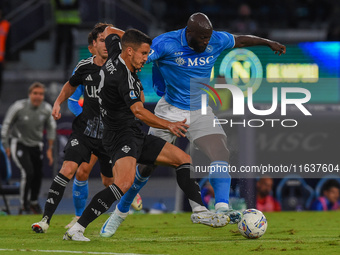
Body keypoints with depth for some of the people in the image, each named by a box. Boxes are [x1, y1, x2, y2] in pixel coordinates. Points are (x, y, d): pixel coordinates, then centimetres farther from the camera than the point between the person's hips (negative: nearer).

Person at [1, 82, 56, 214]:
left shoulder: (47, 109, -7)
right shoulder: (18, 107, -20)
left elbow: (51, 127, 11)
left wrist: (50, 149, 12)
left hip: (36, 146, 5)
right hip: (19, 145, -5)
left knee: (38, 175, 6)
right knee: (28, 172, -22)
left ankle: (34, 203, 31)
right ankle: (23, 205, -10)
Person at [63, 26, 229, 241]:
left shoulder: (116, 58, 7)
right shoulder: (124, 76, -22)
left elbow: (109, 31, 28)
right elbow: (139, 111, -34)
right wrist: (168, 125, -41)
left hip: (136, 136, 11)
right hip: (121, 136, -11)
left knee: (184, 159, 10)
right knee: (125, 183, -34)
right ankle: (77, 229, -31)